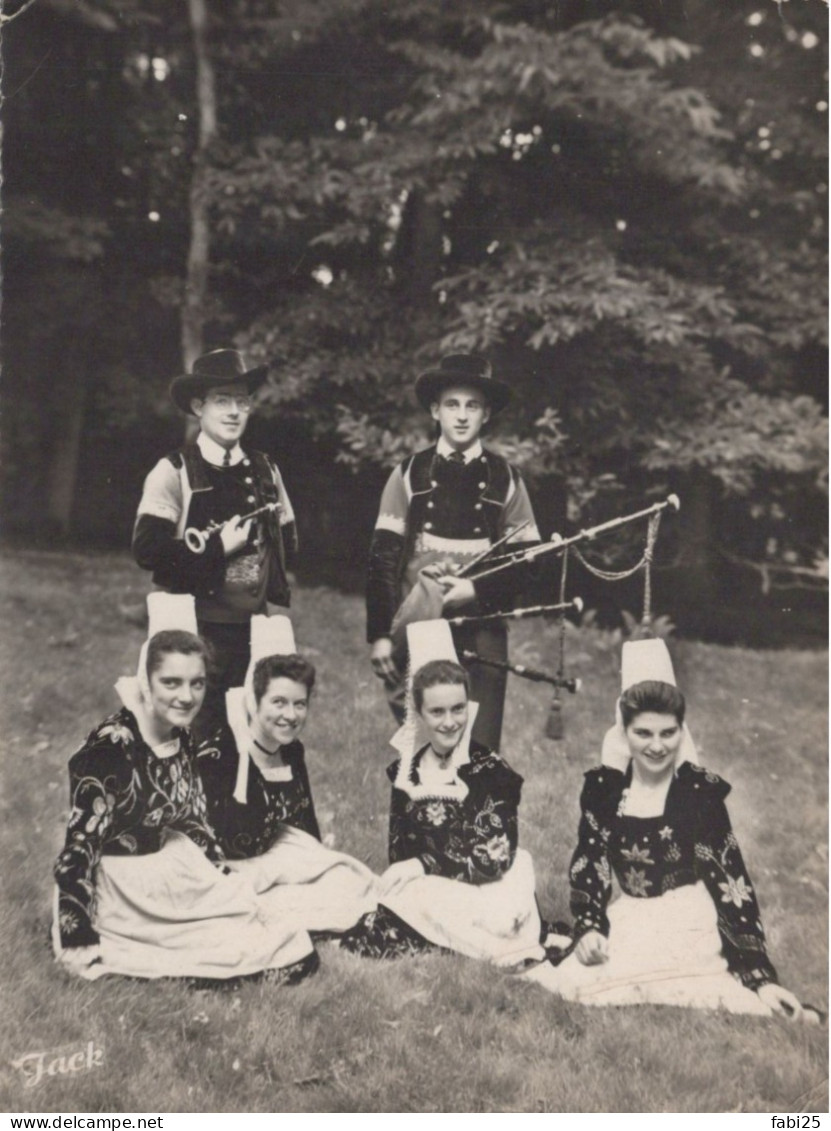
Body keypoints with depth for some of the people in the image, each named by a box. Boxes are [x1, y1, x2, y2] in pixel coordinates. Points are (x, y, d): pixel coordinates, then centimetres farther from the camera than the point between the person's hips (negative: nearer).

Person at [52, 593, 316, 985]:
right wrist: (78, 941, -22)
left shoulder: (183, 738, 0)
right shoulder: (109, 746, -24)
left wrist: (225, 879, 11)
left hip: (174, 873, 8)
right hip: (121, 891, -8)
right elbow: (80, 844, -22)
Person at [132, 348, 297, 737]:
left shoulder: (265, 471, 10)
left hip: (257, 628, 5)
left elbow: (287, 544, 17)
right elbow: (147, 550, -15)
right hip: (199, 628, -5)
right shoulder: (173, 471, -6)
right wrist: (217, 547, -15)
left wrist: (278, 600, 3)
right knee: (199, 737, 1)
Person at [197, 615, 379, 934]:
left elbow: (307, 828, 11)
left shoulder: (293, 752, 2)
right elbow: (235, 844, -25)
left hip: (281, 858, 7)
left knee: (354, 884, -13)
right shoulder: (215, 755, -19)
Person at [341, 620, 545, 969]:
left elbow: (495, 857, -12)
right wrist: (401, 878, -11)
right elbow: (399, 850, 10)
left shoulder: (490, 769, -7)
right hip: (423, 894, 6)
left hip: (482, 896, -6)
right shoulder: (405, 769, 7)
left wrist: (424, 865, -13)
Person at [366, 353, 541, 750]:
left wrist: (477, 587, -11)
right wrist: (380, 635, -3)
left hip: (481, 632, 0)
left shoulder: (505, 479, 7)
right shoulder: (409, 474, 5)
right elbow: (381, 559, 2)